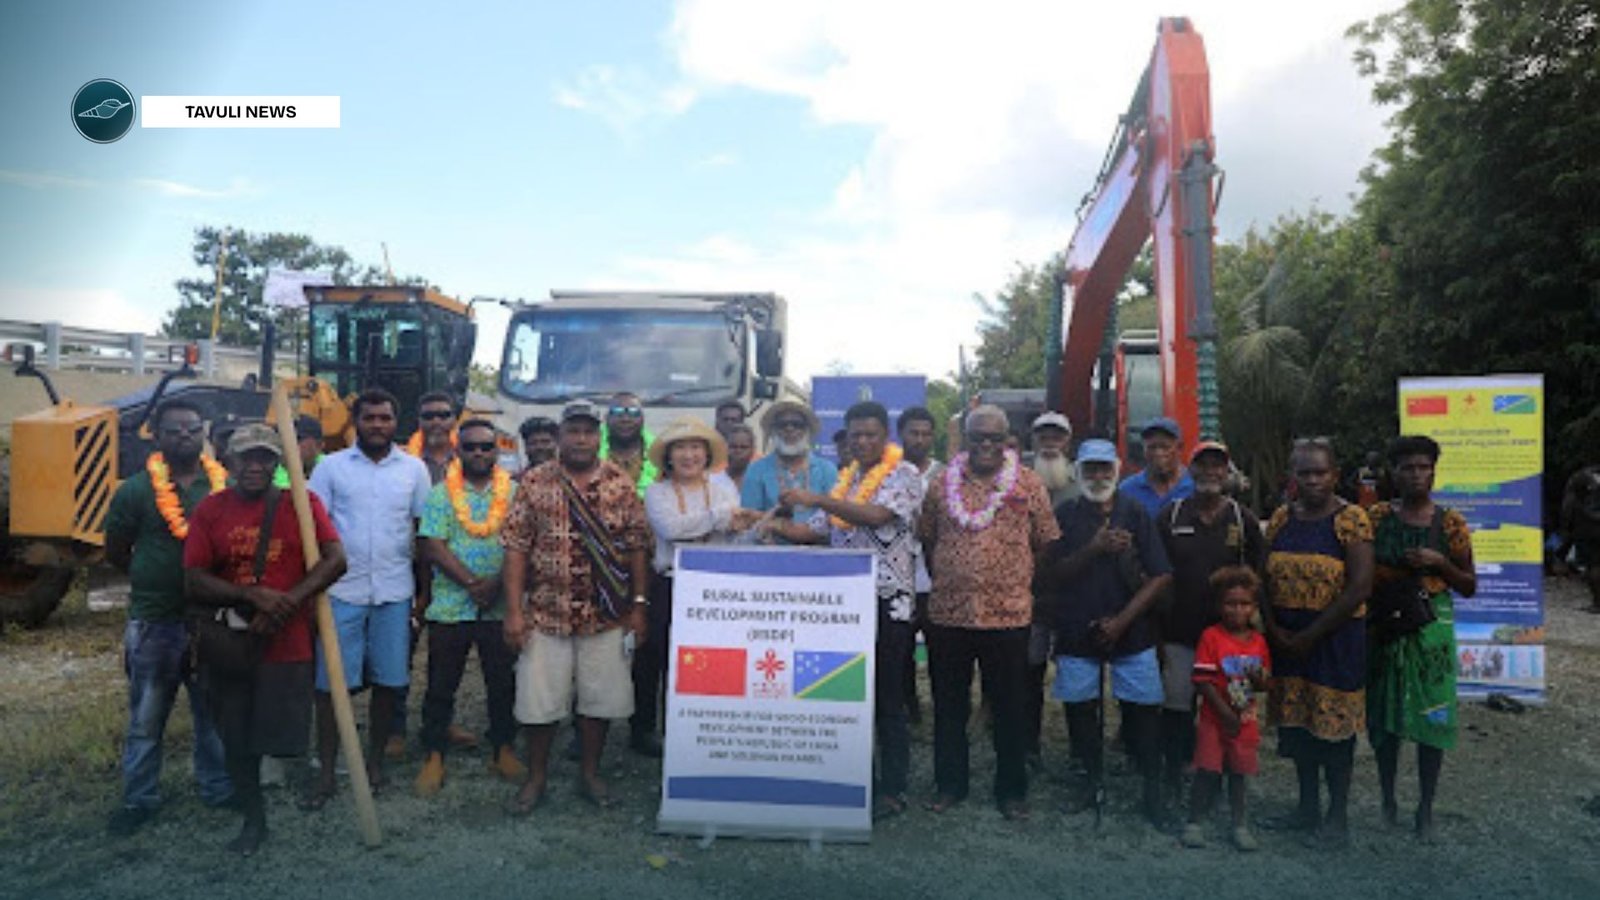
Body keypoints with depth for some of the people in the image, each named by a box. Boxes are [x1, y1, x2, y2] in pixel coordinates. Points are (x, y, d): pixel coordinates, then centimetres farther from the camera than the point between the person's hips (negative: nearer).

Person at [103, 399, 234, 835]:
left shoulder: (226, 487, -1)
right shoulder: (136, 490, -5)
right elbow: (116, 551, 5)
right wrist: (152, 578, 6)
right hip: (154, 623, -1)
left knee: (215, 712, 15)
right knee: (145, 719, 10)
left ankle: (218, 787, 31)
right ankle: (138, 799, 26)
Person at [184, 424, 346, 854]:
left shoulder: (301, 503, -1)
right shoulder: (210, 510, 3)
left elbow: (336, 559, -11)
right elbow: (194, 580, -3)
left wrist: (288, 601, -20)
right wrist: (253, 595, -17)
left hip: (287, 645, -2)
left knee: (284, 737, -2)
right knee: (236, 740, 11)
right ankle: (254, 820, 29)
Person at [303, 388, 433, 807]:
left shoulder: (414, 469, 5)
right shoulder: (331, 466, 2)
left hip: (394, 591, 1)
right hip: (341, 590, -1)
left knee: (388, 681, 8)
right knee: (331, 683, 2)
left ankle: (375, 762, 24)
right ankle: (326, 773, 14)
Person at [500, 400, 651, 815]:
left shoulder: (620, 483, 1)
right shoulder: (534, 482, -1)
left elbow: (637, 547, 3)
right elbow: (515, 547, -4)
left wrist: (638, 605, -1)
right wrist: (514, 610, -10)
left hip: (606, 615, 1)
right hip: (545, 613, -1)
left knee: (599, 699, 10)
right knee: (539, 700, 7)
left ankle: (590, 773, 29)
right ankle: (535, 778, 26)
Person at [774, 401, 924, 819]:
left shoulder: (904, 474, -4)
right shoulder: (846, 478, 17)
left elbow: (876, 515, -21)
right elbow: (819, 530, 17)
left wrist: (816, 499, -25)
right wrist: (778, 527, -1)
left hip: (888, 600, -6)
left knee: (887, 699, 1)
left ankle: (892, 790, 11)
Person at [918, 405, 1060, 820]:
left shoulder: (1028, 485, 1)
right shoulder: (942, 484, 6)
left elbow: (1047, 544, 5)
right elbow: (927, 540, 14)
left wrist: (1022, 584, 2)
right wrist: (944, 582, 9)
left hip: (1008, 615, -2)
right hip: (947, 614, 2)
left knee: (1010, 707, 8)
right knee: (948, 705, 12)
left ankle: (1011, 790, 23)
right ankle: (949, 784, 27)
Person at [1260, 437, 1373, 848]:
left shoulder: (1351, 519, -10)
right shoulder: (1281, 518, 7)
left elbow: (1360, 587, -16)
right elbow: (1266, 579, 7)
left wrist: (1311, 636, -14)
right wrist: (1274, 630, -6)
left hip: (1336, 638, -5)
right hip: (1287, 639, 5)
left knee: (1334, 724, 3)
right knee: (1296, 722, 13)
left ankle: (1337, 818, 18)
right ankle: (1308, 809, 28)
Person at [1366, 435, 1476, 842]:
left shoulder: (1449, 523, 1)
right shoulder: (1378, 517, 2)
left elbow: (1469, 586, 3)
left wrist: (1439, 564, -13)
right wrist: (1410, 571, -9)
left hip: (1432, 628, 0)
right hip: (1383, 625, 1)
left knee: (1432, 715, 1)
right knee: (1383, 712, 7)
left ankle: (1426, 808, 14)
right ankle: (1387, 800, 23)